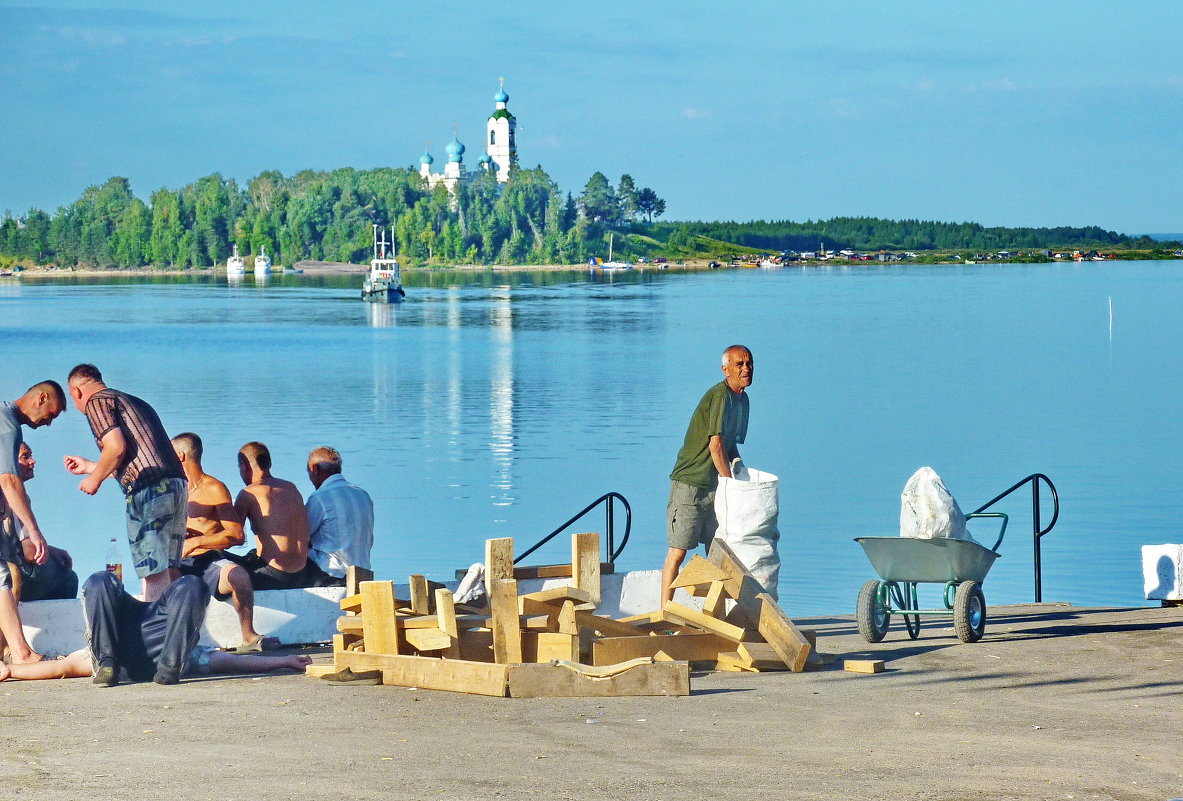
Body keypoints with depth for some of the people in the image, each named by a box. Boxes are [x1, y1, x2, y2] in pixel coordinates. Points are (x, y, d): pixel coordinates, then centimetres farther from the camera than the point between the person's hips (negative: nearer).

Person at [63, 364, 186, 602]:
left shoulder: (97, 401, 3)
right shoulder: (135, 402, 29)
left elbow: (116, 447, -13)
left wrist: (95, 479, 3)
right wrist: (89, 466, 44)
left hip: (148, 490, -8)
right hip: (177, 483, 8)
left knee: (154, 574, -11)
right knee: (169, 570, 10)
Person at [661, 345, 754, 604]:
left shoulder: (741, 398, 13)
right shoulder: (720, 395, -17)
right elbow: (716, 445, -22)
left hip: (715, 485, 9)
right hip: (689, 483, -9)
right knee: (678, 551, -9)